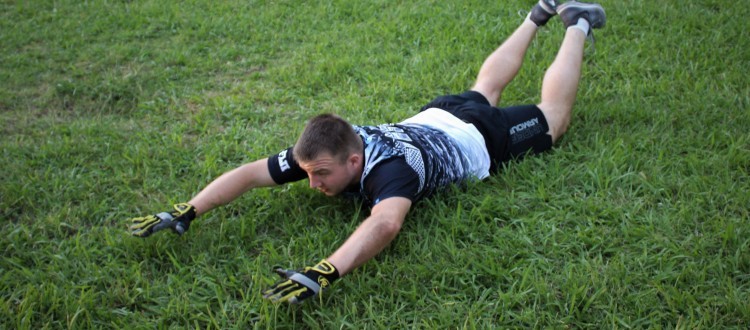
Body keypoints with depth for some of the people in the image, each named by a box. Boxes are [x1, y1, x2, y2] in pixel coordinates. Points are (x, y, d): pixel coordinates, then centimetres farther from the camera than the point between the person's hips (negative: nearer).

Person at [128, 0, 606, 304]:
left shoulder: (391, 167, -49)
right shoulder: (321, 152, -30)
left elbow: (386, 223, -69)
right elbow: (249, 173, -30)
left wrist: (322, 275, -81)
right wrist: (184, 214, -40)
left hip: (477, 139, -5)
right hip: (433, 118, 5)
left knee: (552, 120, 20)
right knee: (485, 87, 34)